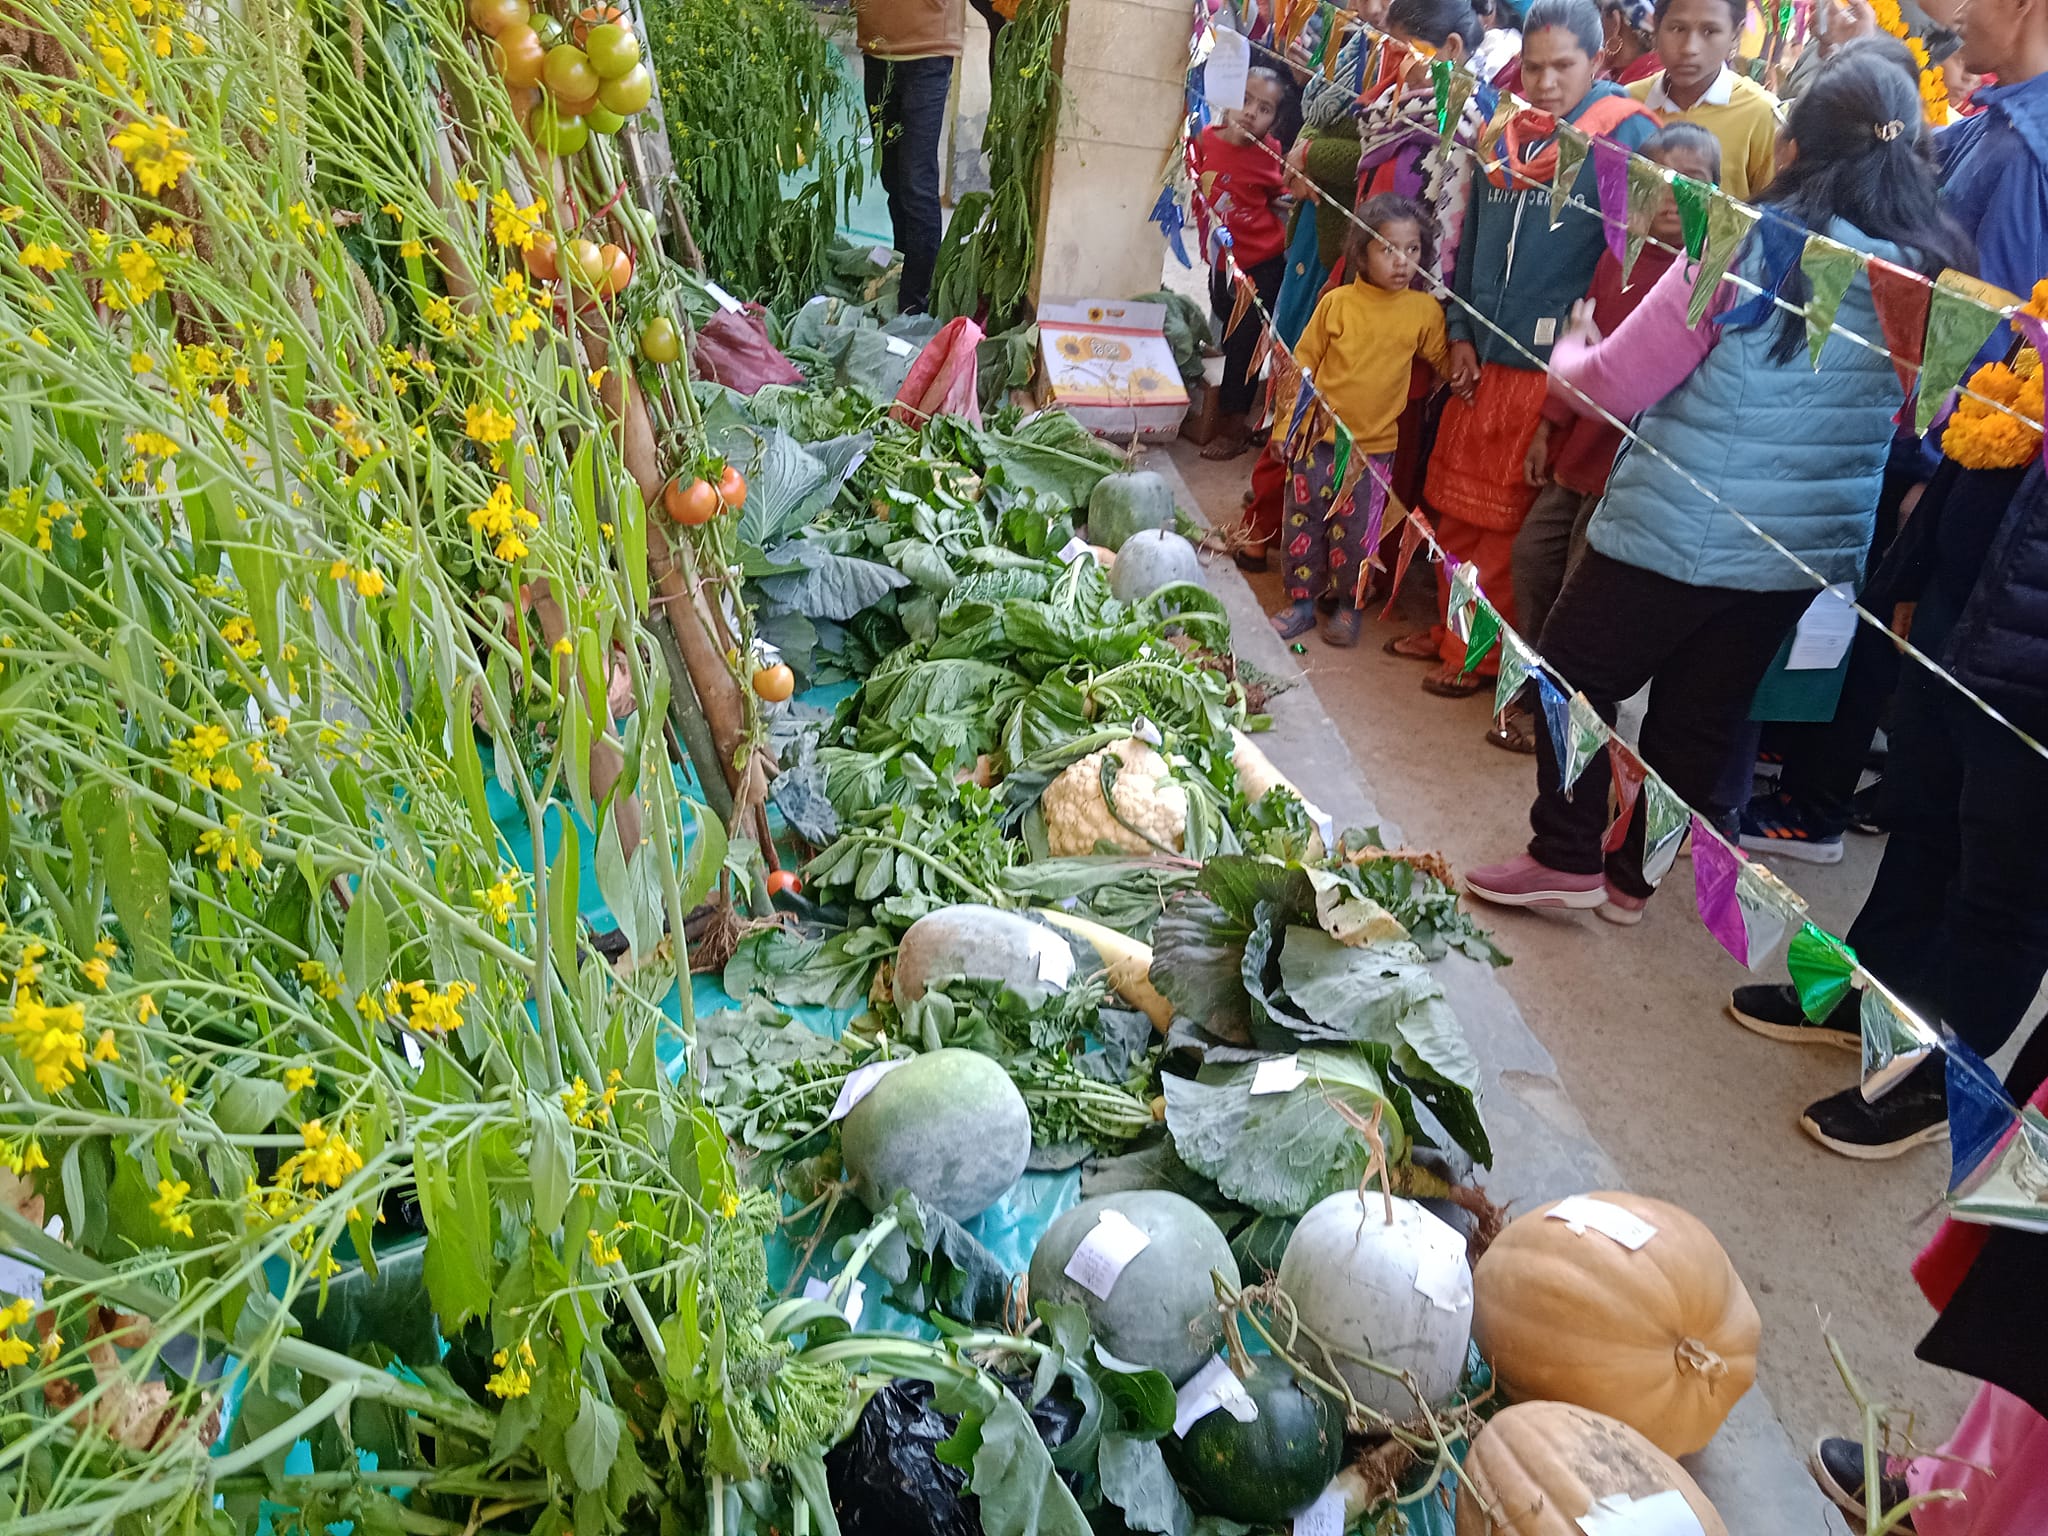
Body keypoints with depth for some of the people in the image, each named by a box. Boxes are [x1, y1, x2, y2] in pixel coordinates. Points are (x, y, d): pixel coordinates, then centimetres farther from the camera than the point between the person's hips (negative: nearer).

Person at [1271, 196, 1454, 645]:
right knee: (1303, 521, 7)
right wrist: (1286, 426, 1)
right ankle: (1301, 601, 22)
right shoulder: (1336, 303, -5)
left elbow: (1446, 362, 13)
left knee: (1354, 532, 6)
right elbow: (1302, 366, 1)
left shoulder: (1425, 311, -3)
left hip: (1374, 445, 0)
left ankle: (1348, 605, 25)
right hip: (1317, 438, 0)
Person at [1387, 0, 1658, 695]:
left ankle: (1476, 651, 18)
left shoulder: (1625, 135, -9)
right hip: (1482, 356, 6)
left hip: (1552, 366, -6)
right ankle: (1451, 625, 31)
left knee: (1507, 519, 4)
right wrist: (1461, 332, 9)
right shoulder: (1503, 134, 9)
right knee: (1456, 504, 14)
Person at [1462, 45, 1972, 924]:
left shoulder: (1754, 247, -15)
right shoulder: (1934, 276, 0)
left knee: (1574, 678, 13)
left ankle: (1566, 859, 17)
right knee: (1698, 718, 16)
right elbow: (1909, 413, 16)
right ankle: (1631, 879, 27)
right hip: (1811, 548, 6)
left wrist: (1570, 351, 10)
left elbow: (1617, 383, -11)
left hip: (1678, 530, -5)